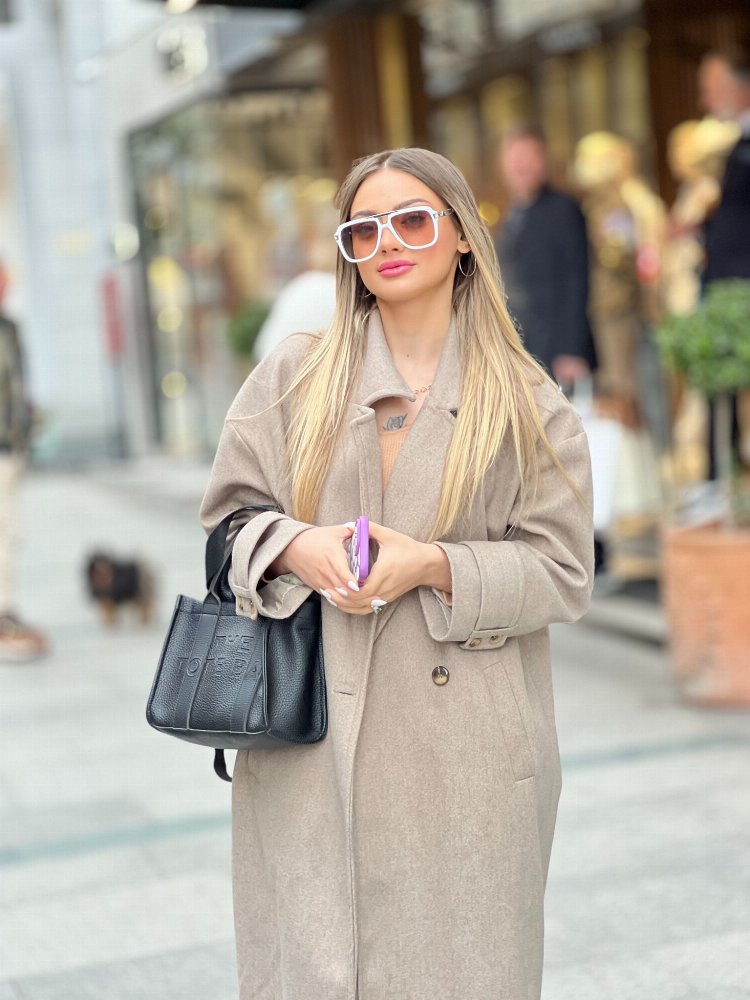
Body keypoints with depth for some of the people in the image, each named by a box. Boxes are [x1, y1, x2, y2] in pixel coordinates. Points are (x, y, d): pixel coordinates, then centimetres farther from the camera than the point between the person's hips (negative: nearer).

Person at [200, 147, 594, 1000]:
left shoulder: (529, 407, 4)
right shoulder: (292, 377, 9)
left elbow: (562, 573, 1)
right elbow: (228, 520, 9)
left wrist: (437, 567, -15)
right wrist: (295, 547, -13)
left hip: (464, 741, -1)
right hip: (310, 741, 1)